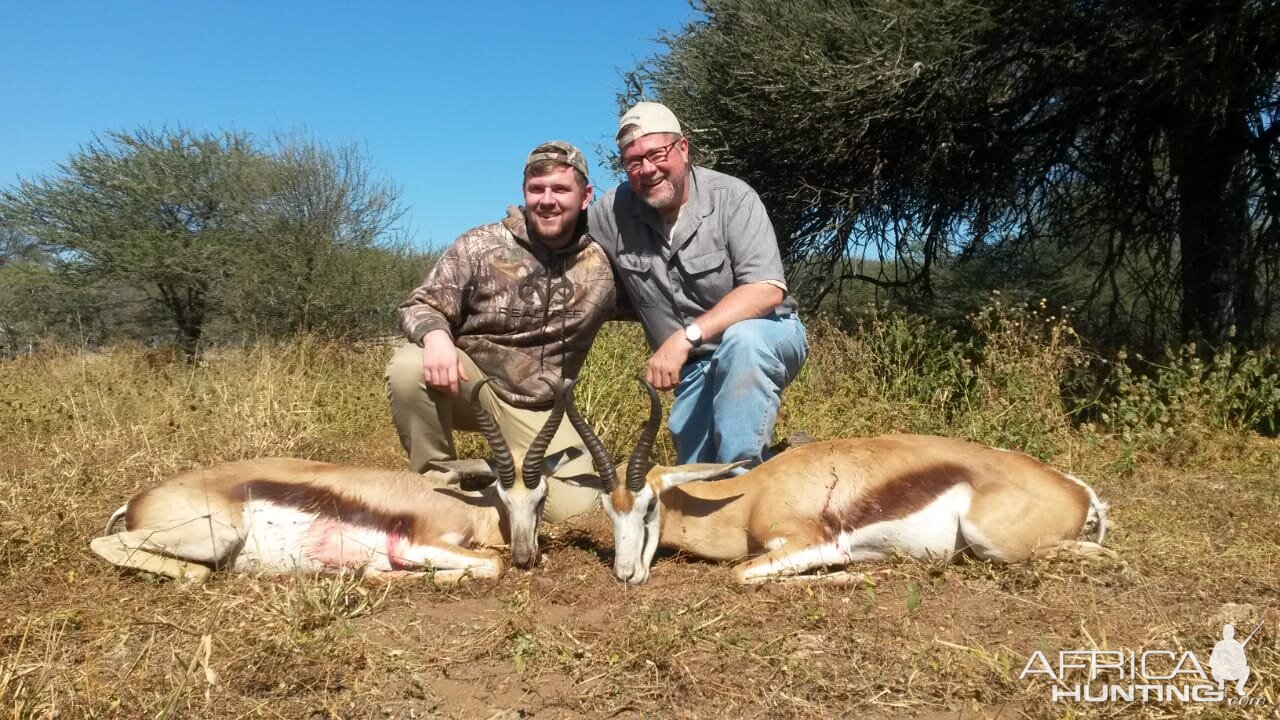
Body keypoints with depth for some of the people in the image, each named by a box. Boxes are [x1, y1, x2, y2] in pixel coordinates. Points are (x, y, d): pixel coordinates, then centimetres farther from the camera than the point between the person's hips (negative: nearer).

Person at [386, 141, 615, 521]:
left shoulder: (604, 264, -5)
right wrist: (435, 335, -32)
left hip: (537, 407, 1)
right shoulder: (480, 245, -10)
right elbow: (421, 306, -9)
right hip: (467, 382, -1)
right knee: (409, 368, -32)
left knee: (576, 508, -14)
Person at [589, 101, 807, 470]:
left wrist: (685, 337, -37)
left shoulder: (732, 198, -20)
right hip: (695, 367, 5)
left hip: (766, 336, -4)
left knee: (740, 340, -38)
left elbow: (768, 291, -29)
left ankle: (741, 477, -26)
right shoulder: (612, 211, -9)